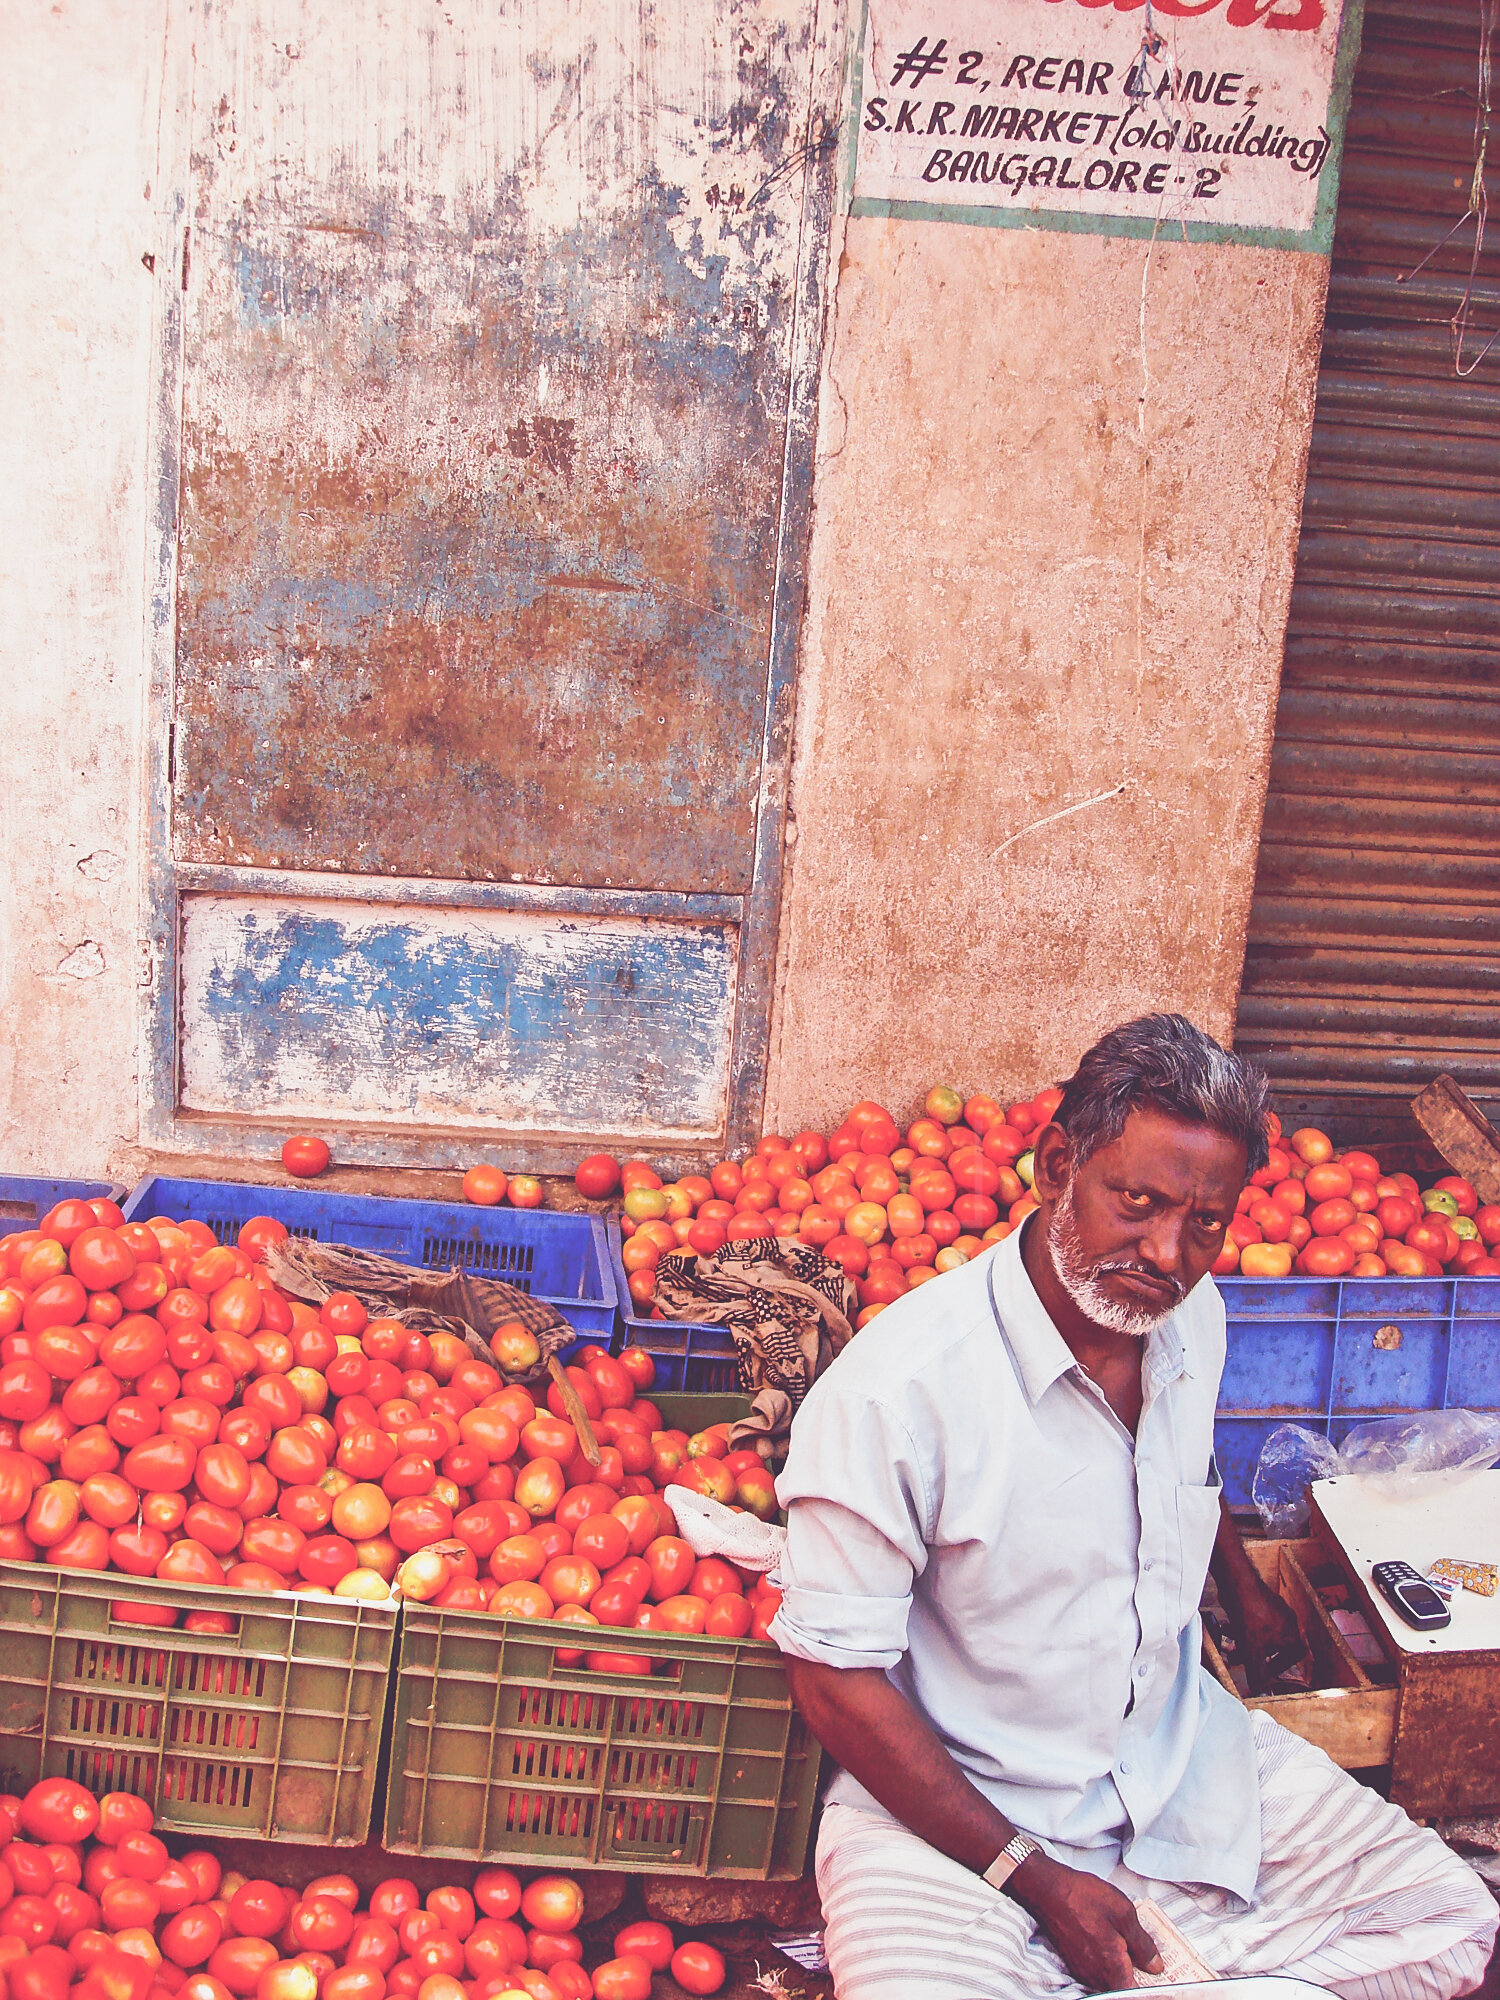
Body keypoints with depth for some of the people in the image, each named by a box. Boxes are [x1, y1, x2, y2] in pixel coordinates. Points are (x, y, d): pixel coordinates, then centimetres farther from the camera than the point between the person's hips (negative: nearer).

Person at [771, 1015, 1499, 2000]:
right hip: (953, 1808, -6)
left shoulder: (1194, 1321, -2)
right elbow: (837, 1674, -19)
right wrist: (1034, 1878, -19)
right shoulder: (894, 1390, -24)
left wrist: (1245, 1586, 39)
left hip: (1187, 1760, 6)